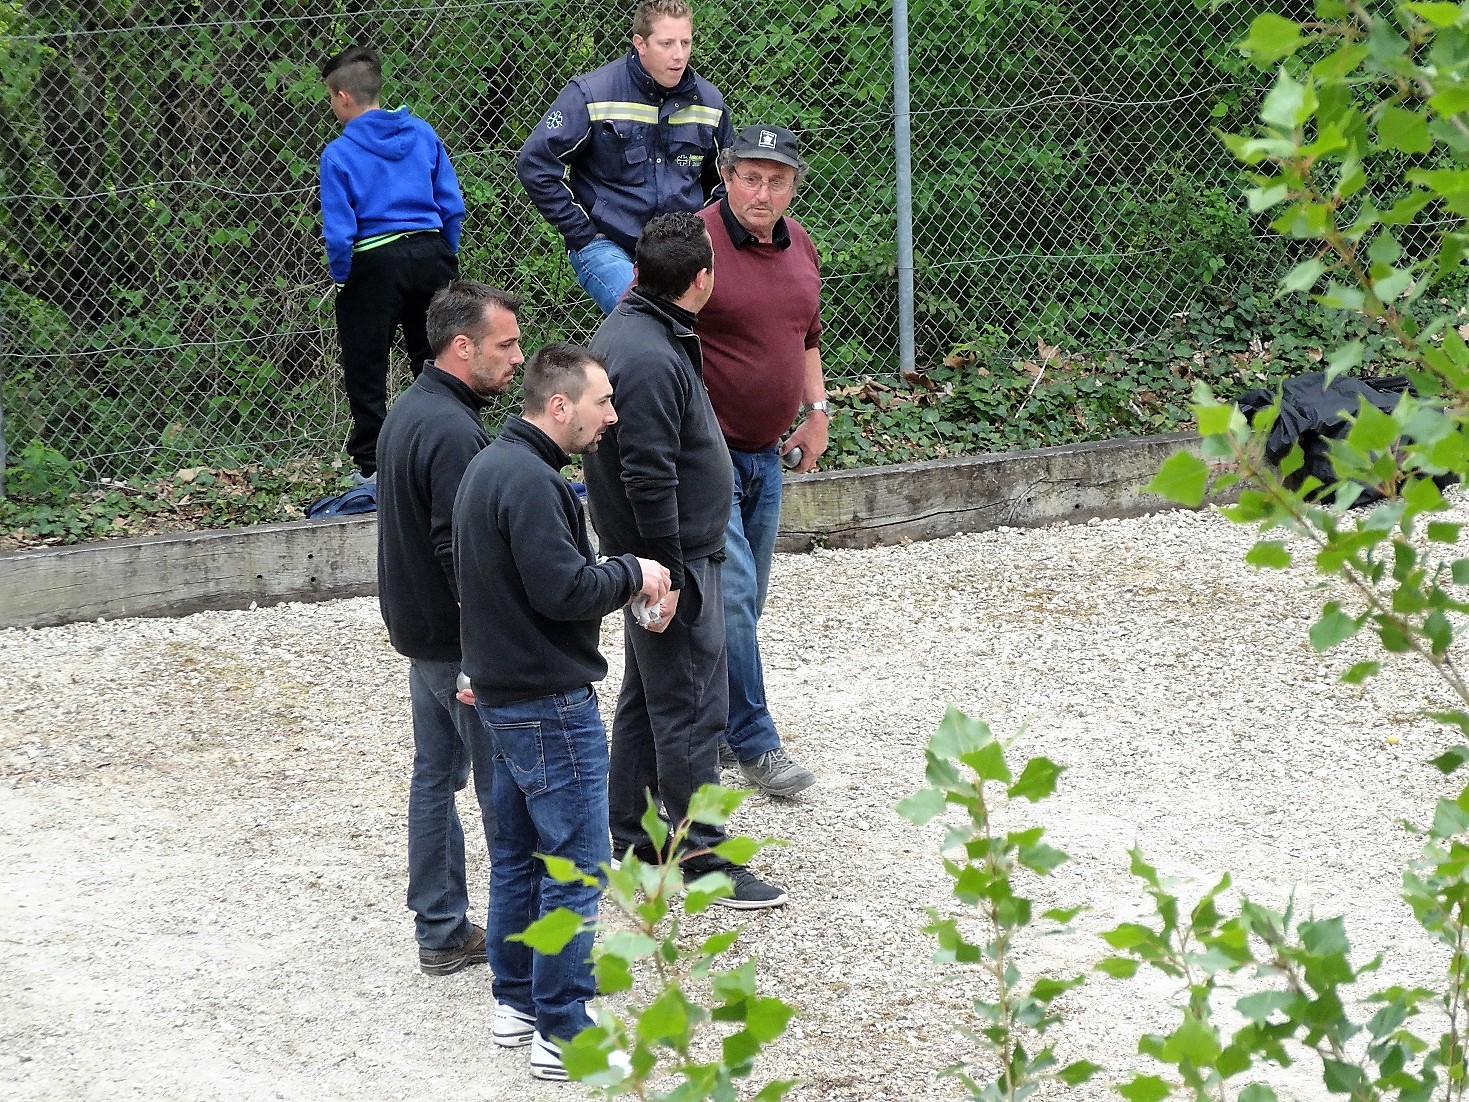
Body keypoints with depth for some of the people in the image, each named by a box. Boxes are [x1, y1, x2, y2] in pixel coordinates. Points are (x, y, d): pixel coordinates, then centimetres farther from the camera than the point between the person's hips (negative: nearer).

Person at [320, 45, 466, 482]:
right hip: (431, 255, 4)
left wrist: (341, 278, 1)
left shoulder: (339, 154, -9)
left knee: (365, 371, 9)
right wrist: (445, 259, 14)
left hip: (375, 264, -4)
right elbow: (452, 205, 4)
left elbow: (339, 231, -13)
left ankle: (371, 463, 13)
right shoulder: (422, 134, 3)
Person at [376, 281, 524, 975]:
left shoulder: (408, 411, 10)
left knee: (435, 775, 14)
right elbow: (463, 552, -26)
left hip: (417, 630, 10)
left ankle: (441, 934, 21)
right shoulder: (453, 433, -23)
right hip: (462, 643, -10)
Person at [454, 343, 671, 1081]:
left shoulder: (491, 466, 12)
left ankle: (514, 1001, 27)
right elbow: (564, 589, -26)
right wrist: (633, 574, -11)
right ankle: (562, 1033, -1)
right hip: (550, 703, -10)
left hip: (504, 693, 10)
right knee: (575, 867, -4)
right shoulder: (530, 481, -22)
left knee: (518, 851, 18)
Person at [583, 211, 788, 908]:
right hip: (674, 560, -11)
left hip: (657, 556, 11)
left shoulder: (625, 329, 8)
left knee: (645, 699, 19)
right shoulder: (651, 359, -25)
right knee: (691, 710, -4)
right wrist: (668, 576, -23)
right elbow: (650, 479, -27)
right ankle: (701, 857, 2)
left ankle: (632, 833, 29)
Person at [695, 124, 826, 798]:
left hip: (765, 454, 8)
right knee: (731, 594, -12)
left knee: (745, 603, 13)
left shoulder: (798, 246, 9)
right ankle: (755, 743, -6)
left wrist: (817, 413, 15)